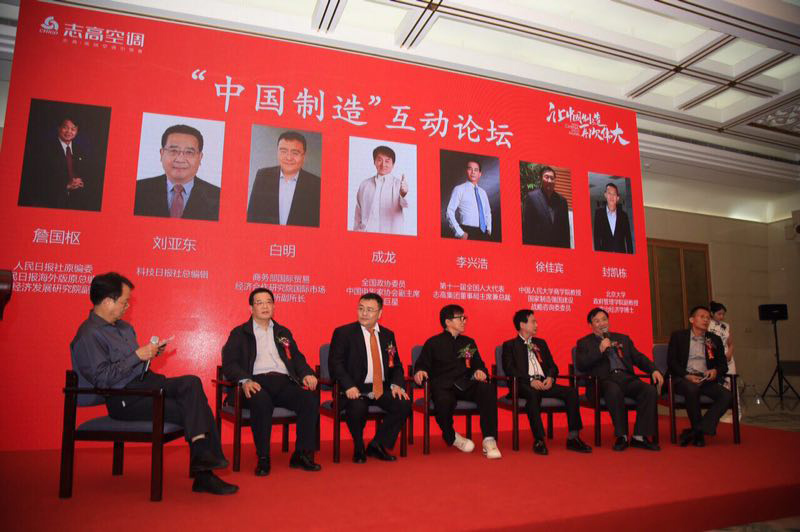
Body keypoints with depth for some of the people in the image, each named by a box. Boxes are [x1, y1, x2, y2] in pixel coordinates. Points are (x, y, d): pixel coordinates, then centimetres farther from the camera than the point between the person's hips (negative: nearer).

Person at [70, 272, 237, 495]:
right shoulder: (89, 335, -10)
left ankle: (203, 464, -24)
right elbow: (103, 379, -19)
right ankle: (203, 474, -12)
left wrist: (150, 353, 7)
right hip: (125, 399, -8)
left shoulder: (123, 326, 19)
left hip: (146, 383, 8)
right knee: (189, 410, -22)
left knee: (192, 382, -21)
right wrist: (138, 355, -17)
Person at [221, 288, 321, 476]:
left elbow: (297, 357, 22)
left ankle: (302, 454, -15)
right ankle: (263, 459, -23)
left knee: (311, 399, -25)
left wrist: (306, 374, -1)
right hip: (258, 382, -3)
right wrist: (245, 380, -18)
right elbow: (229, 363, 2)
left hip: (284, 381, 4)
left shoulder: (283, 332, 27)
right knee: (261, 402, -38)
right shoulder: (239, 333, 15)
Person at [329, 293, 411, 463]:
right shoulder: (343, 333, 0)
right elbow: (335, 363, -9)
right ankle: (359, 449, -1)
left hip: (382, 389, 5)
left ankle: (377, 446, 1)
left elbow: (396, 364, 18)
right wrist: (349, 386, -24)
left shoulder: (388, 335, 15)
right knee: (357, 408, -34)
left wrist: (396, 384, -3)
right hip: (355, 390, -4)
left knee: (404, 404, -20)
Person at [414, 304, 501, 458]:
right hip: (443, 386, -3)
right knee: (444, 400, -38)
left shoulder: (469, 342, 24)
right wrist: (419, 372, -15)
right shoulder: (433, 343, 13)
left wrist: (480, 371, -2)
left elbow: (478, 364, 22)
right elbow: (422, 365, 8)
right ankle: (451, 437, -4)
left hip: (465, 385, 3)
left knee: (487, 389, -29)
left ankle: (489, 440, -26)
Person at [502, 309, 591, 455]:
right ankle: (539, 440, -35)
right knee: (534, 393, -39)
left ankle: (573, 437, -18)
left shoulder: (541, 343, 28)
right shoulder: (510, 345, 9)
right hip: (524, 385, -5)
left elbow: (552, 365, 21)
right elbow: (509, 369, -5)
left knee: (571, 391, -20)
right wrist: (530, 380, -18)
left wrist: (550, 377, -3)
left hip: (544, 383, 5)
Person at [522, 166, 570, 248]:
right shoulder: (531, 197, -1)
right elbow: (526, 225, -4)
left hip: (559, 246, 4)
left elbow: (565, 228, 13)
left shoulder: (562, 200, 11)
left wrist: (566, 247, 8)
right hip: (537, 245, -4)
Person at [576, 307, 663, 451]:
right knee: (614, 391, -38)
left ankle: (639, 436, -19)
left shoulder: (623, 338, 26)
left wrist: (654, 370, 2)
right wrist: (599, 350, -10)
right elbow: (580, 365, -1)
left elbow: (638, 358, 21)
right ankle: (621, 436, -24)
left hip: (627, 377, 4)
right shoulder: (584, 342, 14)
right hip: (604, 380, -4)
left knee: (650, 390, -25)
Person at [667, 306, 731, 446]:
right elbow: (671, 362, 0)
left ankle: (697, 430, -24)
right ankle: (699, 434, -20)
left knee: (726, 395, -26)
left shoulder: (715, 339, 20)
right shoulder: (678, 336, 9)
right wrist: (687, 376, -16)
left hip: (706, 379, 4)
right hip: (684, 379, -4)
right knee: (692, 389, -38)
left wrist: (716, 371, -7)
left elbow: (723, 364, 17)